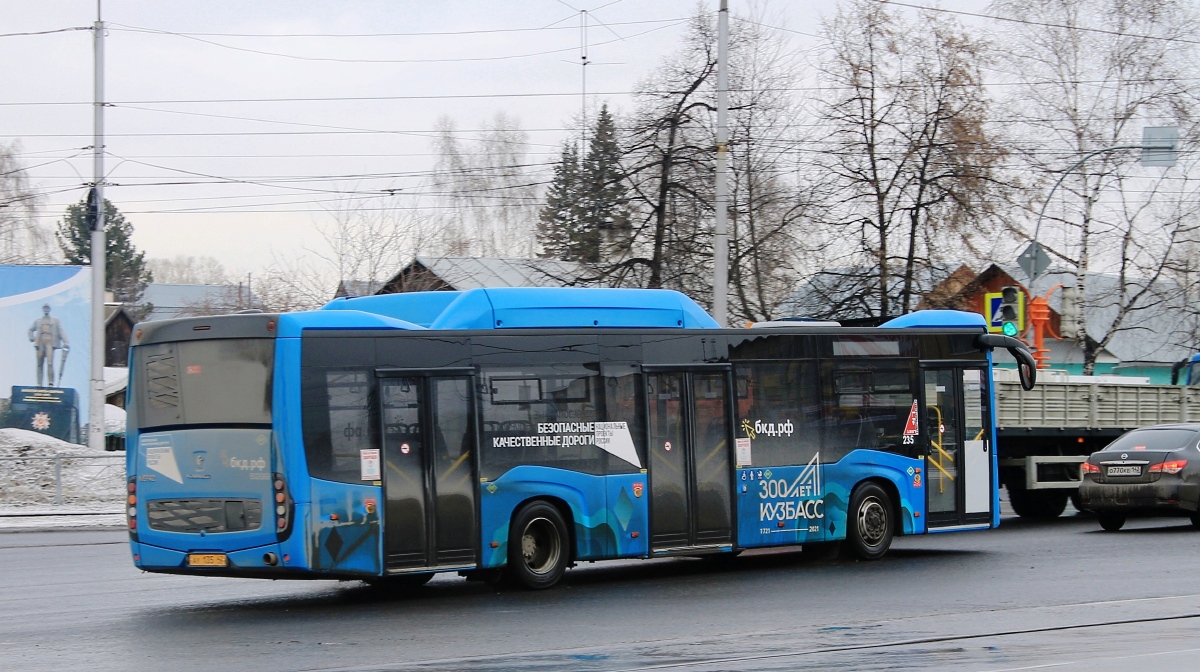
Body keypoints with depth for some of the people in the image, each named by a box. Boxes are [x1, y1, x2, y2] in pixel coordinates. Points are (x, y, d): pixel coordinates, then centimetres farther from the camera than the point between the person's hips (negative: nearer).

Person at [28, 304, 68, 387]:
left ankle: (51, 383, -24)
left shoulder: (55, 321, 16)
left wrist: (65, 342, -8)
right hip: (40, 345, 3)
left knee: (50, 364, -19)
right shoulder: (37, 321, 22)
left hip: (50, 344, -3)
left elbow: (61, 331, 7)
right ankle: (39, 384, 3)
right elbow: (30, 330, 34)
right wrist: (32, 338, 14)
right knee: (40, 365, 1)